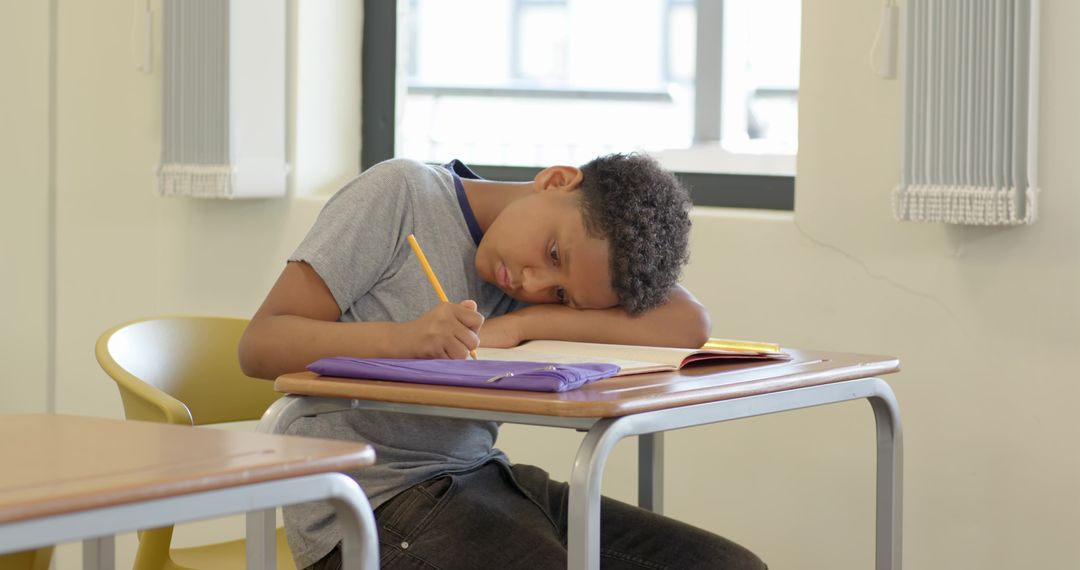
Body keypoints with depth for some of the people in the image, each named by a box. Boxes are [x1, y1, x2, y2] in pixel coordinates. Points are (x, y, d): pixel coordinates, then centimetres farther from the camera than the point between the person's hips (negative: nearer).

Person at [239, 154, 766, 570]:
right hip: (370, 503, -6)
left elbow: (689, 326, -7)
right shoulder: (401, 194, -7)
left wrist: (522, 323, -16)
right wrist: (404, 338, -27)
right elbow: (260, 344, -11)